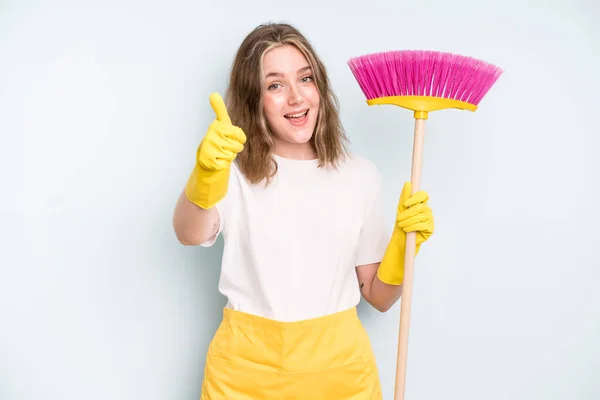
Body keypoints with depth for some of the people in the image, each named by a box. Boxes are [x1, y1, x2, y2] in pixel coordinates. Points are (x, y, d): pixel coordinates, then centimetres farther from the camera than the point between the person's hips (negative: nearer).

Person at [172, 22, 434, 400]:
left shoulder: (361, 175, -1)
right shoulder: (235, 172, -6)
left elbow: (378, 296, 3)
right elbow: (191, 235, -28)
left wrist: (403, 241, -14)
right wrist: (206, 172, -46)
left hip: (339, 362, 2)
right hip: (247, 366, -1)